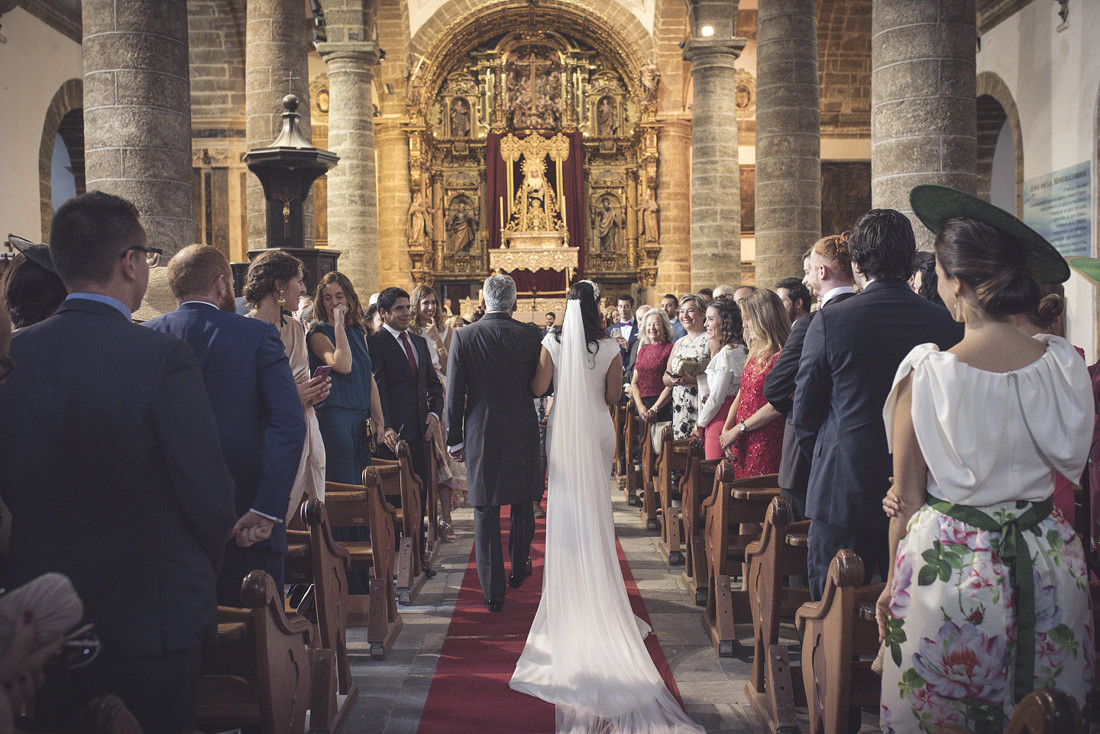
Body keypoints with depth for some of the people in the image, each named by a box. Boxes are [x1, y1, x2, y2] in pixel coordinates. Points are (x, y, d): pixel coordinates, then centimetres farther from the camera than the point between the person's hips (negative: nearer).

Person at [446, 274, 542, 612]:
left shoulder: (463, 337, -5)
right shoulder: (531, 334, -5)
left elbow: (454, 394, -4)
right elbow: (543, 384, 1)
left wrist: (454, 438, 4)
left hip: (481, 435, -1)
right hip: (523, 432, 1)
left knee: (485, 514, 6)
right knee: (523, 502, 21)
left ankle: (493, 592, 9)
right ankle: (519, 568, 35)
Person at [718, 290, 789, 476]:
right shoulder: (755, 354, 15)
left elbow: (775, 407, -19)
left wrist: (737, 430, -13)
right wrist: (726, 429, 3)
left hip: (766, 445, -8)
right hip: (742, 444, 8)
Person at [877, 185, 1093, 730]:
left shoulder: (925, 373, -16)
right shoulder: (1067, 364, -6)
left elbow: (907, 498, -9)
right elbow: (1072, 467, 8)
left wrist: (893, 584, 2)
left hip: (951, 564, -3)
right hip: (1048, 561, 4)